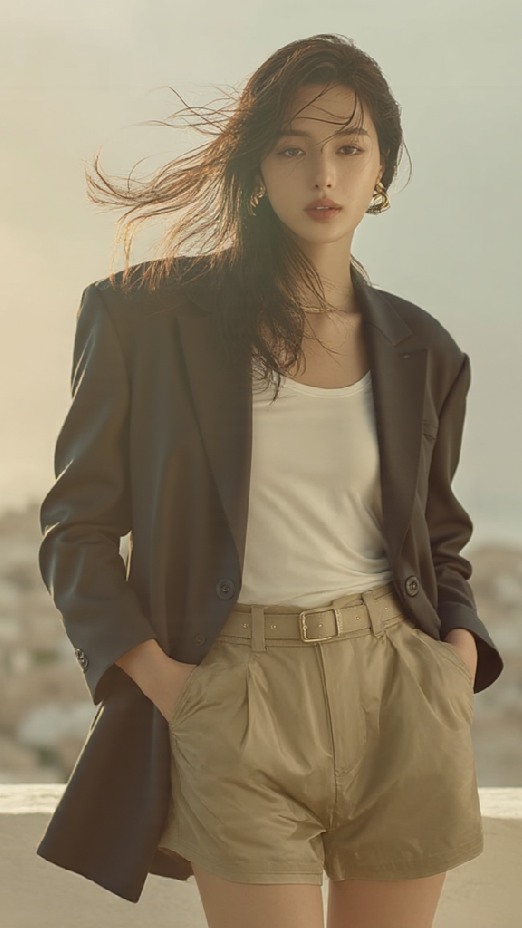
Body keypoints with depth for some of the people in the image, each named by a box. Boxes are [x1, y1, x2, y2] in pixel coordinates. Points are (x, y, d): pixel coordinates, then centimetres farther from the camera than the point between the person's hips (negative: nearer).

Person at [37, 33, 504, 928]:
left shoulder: (421, 351, 10)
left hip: (399, 693, 3)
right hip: (234, 708, -3)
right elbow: (77, 524, 2)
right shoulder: (154, 313, -1)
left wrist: (460, 648, 1)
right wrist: (155, 674, -10)